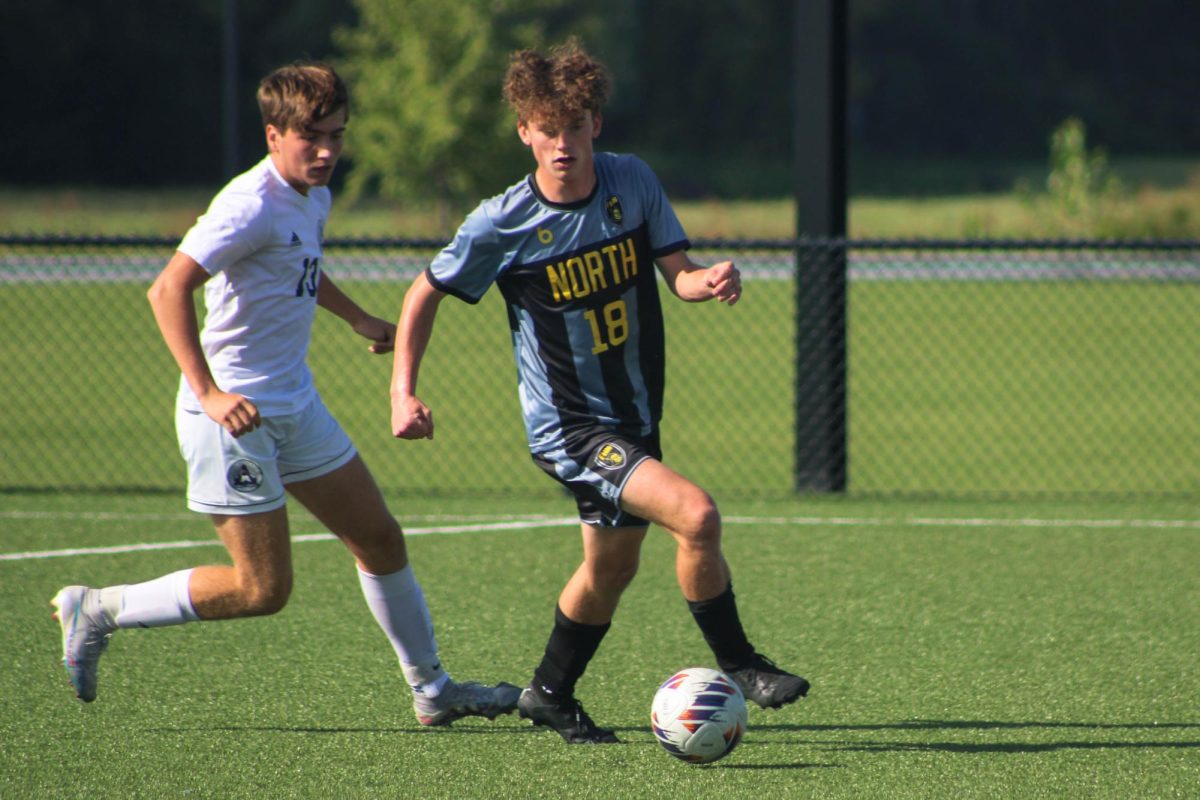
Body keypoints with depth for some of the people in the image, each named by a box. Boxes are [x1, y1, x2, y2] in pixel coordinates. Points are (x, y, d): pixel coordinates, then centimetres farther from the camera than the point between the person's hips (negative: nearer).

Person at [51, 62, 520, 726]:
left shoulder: (313, 196, 7)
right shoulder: (252, 206, -21)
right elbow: (169, 289, -28)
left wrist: (356, 317, 29)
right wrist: (208, 393, -33)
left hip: (295, 406, 9)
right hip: (236, 417, -9)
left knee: (380, 540, 12)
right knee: (262, 588, -6)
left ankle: (432, 690, 24)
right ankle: (97, 611, 7)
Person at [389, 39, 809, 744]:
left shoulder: (633, 182, -5)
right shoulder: (502, 224, -15)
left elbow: (677, 273, -4)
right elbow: (426, 294, -3)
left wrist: (712, 280, -27)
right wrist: (404, 392, -10)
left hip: (635, 415, 6)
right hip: (568, 427, -6)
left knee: (612, 565, 21)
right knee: (695, 515, -23)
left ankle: (550, 695, 42)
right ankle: (738, 666, -7)